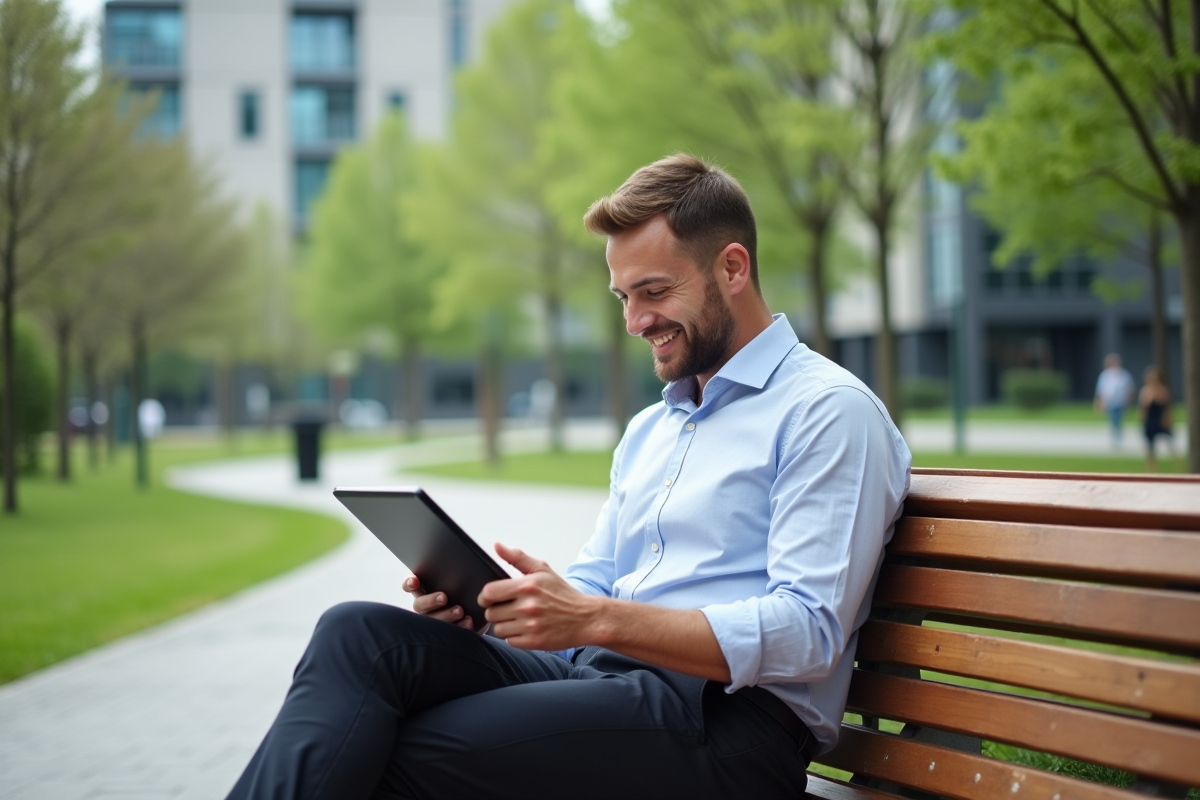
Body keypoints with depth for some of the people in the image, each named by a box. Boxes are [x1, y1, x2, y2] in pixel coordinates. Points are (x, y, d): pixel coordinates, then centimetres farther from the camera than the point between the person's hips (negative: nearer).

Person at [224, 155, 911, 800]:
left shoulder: (829, 411, -3)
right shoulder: (649, 430, 27)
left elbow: (808, 635, -14)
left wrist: (595, 620, -22)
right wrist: (481, 601, 2)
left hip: (723, 717, -8)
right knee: (361, 632, -18)